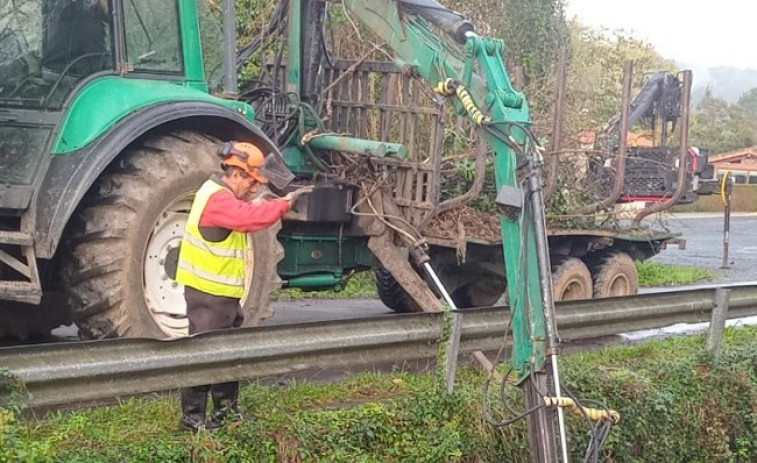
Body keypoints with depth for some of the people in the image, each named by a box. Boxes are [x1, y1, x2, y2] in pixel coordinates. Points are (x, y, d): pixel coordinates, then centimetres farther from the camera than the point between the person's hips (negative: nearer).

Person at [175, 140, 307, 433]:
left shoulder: (224, 196, 14)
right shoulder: (217, 199, -21)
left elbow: (247, 214, 16)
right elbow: (251, 217, -31)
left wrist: (277, 205, 0)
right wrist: (283, 204, -21)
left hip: (223, 293, 11)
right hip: (207, 293, -11)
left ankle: (227, 408, 31)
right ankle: (193, 418, 2)